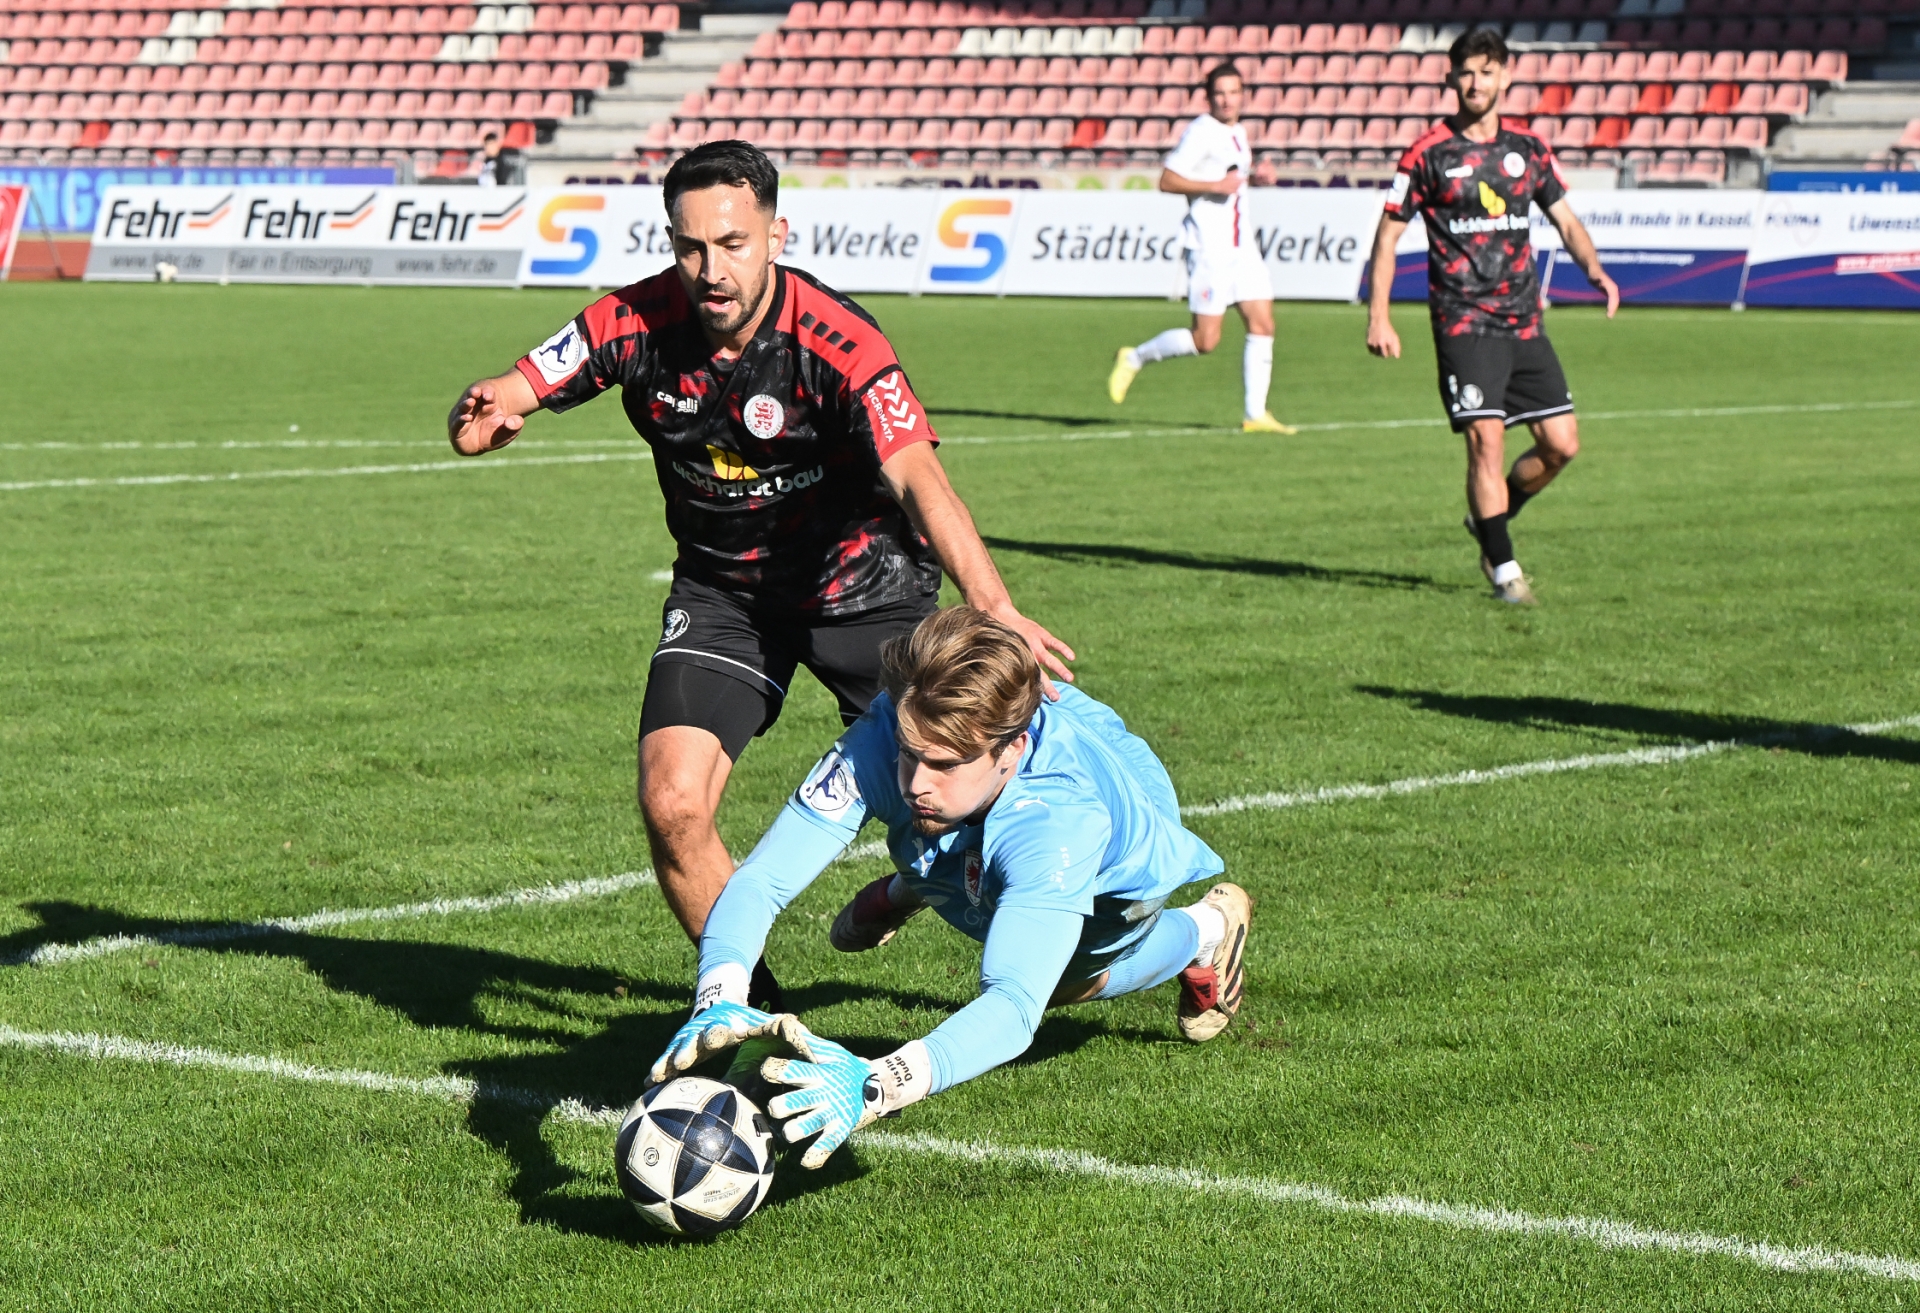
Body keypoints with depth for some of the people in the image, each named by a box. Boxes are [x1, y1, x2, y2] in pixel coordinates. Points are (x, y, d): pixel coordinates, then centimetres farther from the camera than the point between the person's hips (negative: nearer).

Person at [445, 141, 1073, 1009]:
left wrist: (992, 607, -55)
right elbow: (504, 399, -12)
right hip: (722, 590, 3)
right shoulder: (635, 325, -17)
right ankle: (744, 998, 10)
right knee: (671, 806, -14)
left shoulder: (837, 343, -28)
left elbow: (919, 480, -41)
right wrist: (480, 415, -39)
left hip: (864, 581, -3)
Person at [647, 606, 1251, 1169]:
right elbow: (759, 880, -48)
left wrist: (875, 1086, -80)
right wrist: (718, 1003, -69)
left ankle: (1204, 929, 33)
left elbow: (1013, 1009, -62)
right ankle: (912, 887, 43)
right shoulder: (886, 739, -44)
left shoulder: (1060, 821, -52)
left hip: (1121, 863, -3)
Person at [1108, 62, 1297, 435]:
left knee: (1262, 326, -1)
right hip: (1210, 247, -8)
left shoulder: (1238, 132, 15)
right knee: (1205, 340, -7)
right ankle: (1135, 358, 14)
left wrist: (1255, 176, 11)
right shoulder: (1201, 132, -11)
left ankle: (1255, 415, 3)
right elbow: (1167, 181, -15)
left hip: (1242, 247, 8)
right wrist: (1215, 185, -21)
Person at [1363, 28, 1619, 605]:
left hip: (1524, 321, 5)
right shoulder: (1429, 153, -3)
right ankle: (1504, 569, -5)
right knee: (1486, 439, -14)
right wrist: (1378, 315, -8)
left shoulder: (1528, 147, 9)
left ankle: (1488, 521, 26)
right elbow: (1388, 233, 0)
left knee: (1561, 444, 2)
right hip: (1464, 322, -5)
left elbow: (1565, 218, 16)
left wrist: (1594, 267, -4)